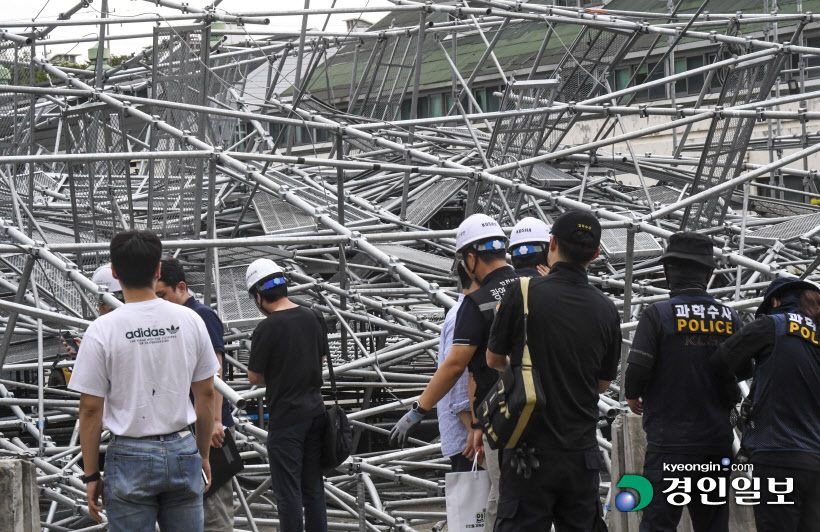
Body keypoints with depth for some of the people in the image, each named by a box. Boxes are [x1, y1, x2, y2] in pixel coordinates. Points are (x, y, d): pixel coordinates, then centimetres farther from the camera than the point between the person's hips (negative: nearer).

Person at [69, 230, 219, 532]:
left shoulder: (102, 330, -11)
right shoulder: (189, 321, 0)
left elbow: (91, 408, -8)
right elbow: (205, 394, 7)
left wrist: (90, 475, 1)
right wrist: (203, 454, 19)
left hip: (131, 457, -3)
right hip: (183, 451, 3)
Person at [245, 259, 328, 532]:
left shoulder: (267, 329, -15)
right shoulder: (313, 318, 4)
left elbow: (254, 377, -6)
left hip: (285, 418, -6)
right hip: (316, 412, 6)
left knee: (288, 491, -1)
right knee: (313, 486, 12)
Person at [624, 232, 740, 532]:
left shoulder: (658, 315, -9)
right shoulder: (730, 319, 5)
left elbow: (638, 371, -13)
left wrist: (633, 397, 9)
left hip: (670, 441, -5)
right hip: (718, 443, 5)